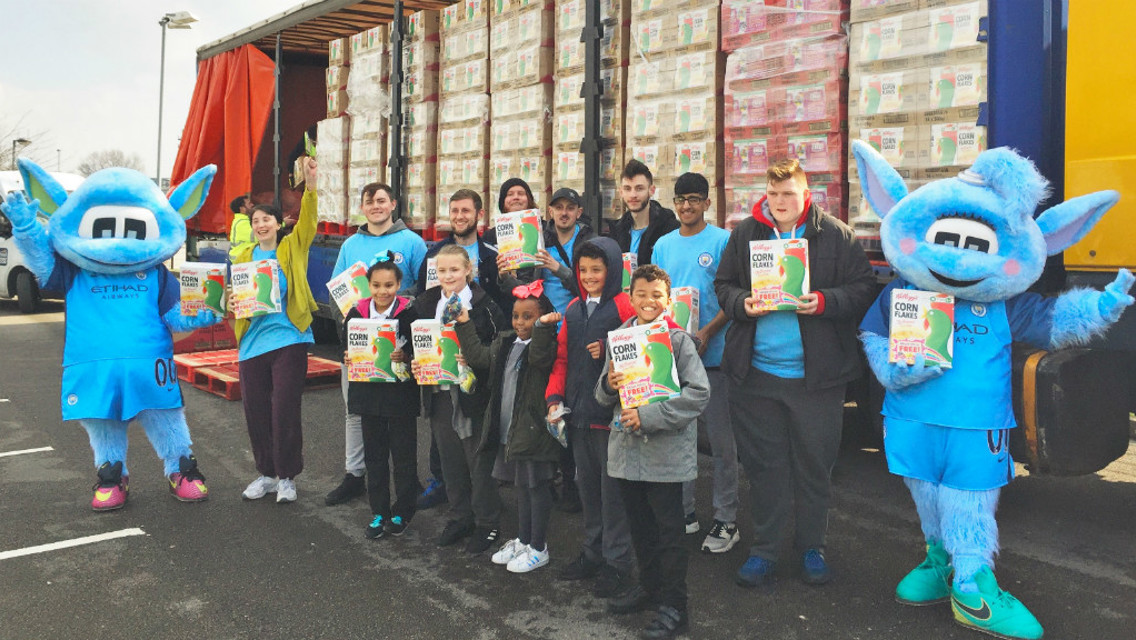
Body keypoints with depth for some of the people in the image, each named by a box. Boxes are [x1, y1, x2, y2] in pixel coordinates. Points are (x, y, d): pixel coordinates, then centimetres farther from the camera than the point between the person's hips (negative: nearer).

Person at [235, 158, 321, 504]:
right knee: (255, 411, 8)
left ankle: (287, 476, 12)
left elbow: (308, 221, -12)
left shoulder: (292, 249, 4)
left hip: (288, 338, -4)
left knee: (285, 409, -3)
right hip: (252, 342, 4)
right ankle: (267, 473, 24)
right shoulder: (243, 257, 13)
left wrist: (310, 183, -26)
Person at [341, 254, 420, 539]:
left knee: (404, 456, 6)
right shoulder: (356, 314, 1)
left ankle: (402, 513, 21)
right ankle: (378, 512, 24)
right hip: (369, 394, 4)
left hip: (401, 395, -3)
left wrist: (404, 355, -27)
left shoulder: (409, 313, -9)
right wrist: (348, 359, -12)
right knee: (374, 455, 12)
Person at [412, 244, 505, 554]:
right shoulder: (425, 304, 8)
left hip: (473, 394, -5)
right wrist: (416, 364, -6)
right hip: (439, 393, 5)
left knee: (480, 463, 4)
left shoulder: (483, 304, -8)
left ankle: (487, 524, 18)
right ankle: (459, 519, 30)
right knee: (451, 462, 15)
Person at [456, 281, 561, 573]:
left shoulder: (545, 344, -13)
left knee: (537, 488, 3)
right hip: (508, 431, 8)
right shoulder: (505, 343, 11)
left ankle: (538, 548, 15)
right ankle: (522, 541, 33)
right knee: (521, 487, 20)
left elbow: (539, 357, -33)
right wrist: (464, 325, 15)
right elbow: (479, 356, 16)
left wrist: (542, 328, -46)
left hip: (534, 431, -8)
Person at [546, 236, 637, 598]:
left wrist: (609, 352, -23)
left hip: (611, 414, -7)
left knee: (613, 489, 2)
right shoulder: (574, 309, 12)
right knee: (587, 485, 17)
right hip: (578, 414, 7)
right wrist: (554, 397, 5)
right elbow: (563, 357, 14)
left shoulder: (624, 307, -9)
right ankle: (593, 552, 32)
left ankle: (618, 563, 16)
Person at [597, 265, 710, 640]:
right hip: (627, 449, 5)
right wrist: (609, 385, -11)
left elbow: (698, 393, -17)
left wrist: (648, 416, -21)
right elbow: (603, 398, 13)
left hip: (666, 451, -5)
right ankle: (649, 587, 36)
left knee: (670, 531, 3)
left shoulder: (678, 339, -8)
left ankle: (673, 606, 15)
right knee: (640, 526, 18)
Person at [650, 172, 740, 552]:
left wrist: (706, 334, -20)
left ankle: (726, 520, 11)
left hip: (712, 353, -5)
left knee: (720, 439, 1)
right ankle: (683, 511, 25)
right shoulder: (663, 245, 11)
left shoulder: (722, 241, -4)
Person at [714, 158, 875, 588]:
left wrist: (825, 302, -18)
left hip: (817, 374, -1)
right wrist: (743, 303, -11)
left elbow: (864, 288, -2)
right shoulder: (745, 234, 6)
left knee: (814, 465, 9)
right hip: (756, 371, 2)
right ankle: (764, 548, 23)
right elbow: (723, 285, 10)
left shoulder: (836, 236, -1)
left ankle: (812, 548, 27)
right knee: (763, 464, 10)